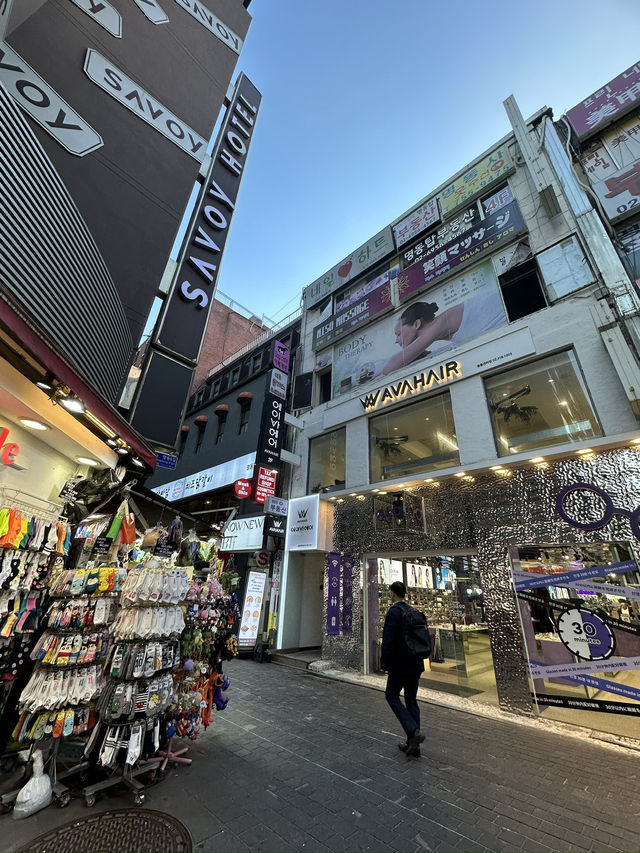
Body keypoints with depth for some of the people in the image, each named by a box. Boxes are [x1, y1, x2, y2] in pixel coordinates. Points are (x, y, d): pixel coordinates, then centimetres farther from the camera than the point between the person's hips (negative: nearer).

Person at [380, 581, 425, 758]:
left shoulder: (394, 611, -18)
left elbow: (388, 639, -21)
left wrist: (384, 662, -10)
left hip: (400, 664, -8)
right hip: (415, 664, 8)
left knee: (392, 695, 9)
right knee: (411, 699, 15)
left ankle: (413, 731, -3)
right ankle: (413, 744, 22)